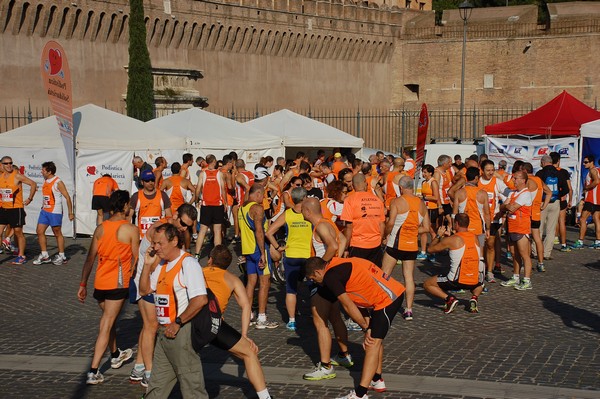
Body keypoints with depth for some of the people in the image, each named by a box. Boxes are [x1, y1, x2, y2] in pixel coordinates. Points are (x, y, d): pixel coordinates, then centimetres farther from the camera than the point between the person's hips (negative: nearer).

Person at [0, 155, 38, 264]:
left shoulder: (17, 176, -12)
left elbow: (33, 184, -12)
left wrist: (29, 199, -11)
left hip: (16, 209, -6)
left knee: (18, 233, 2)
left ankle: (21, 256, 11)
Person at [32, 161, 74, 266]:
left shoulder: (58, 182, -14)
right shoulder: (45, 181, 10)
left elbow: (67, 197, -13)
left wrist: (70, 213, -14)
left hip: (55, 212, -8)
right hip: (44, 210, 8)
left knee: (57, 233, 2)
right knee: (39, 231, 4)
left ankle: (61, 256, 13)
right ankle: (45, 256, 11)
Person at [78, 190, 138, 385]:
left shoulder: (100, 228, 4)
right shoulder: (131, 229, -9)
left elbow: (90, 259, 6)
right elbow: (136, 259, -4)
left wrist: (83, 284, 12)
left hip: (99, 283, 5)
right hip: (118, 284, -5)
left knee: (109, 319, 25)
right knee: (106, 327, -4)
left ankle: (116, 355, 46)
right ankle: (93, 372, -9)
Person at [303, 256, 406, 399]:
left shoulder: (330, 276, -11)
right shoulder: (340, 265, 18)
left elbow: (348, 306, -9)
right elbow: (361, 298, 16)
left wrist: (366, 328, 2)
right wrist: (368, 326, 9)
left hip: (387, 299, -10)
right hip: (395, 291, 10)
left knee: (372, 344, -10)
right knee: (375, 339, 24)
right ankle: (377, 381, 36)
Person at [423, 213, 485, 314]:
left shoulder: (451, 240, -8)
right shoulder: (475, 237, 8)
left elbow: (430, 249, 5)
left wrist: (438, 235, 18)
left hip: (457, 281, -5)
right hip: (475, 282, 5)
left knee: (427, 284, 14)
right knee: (479, 284, 43)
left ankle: (449, 298, -7)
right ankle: (474, 298, 10)